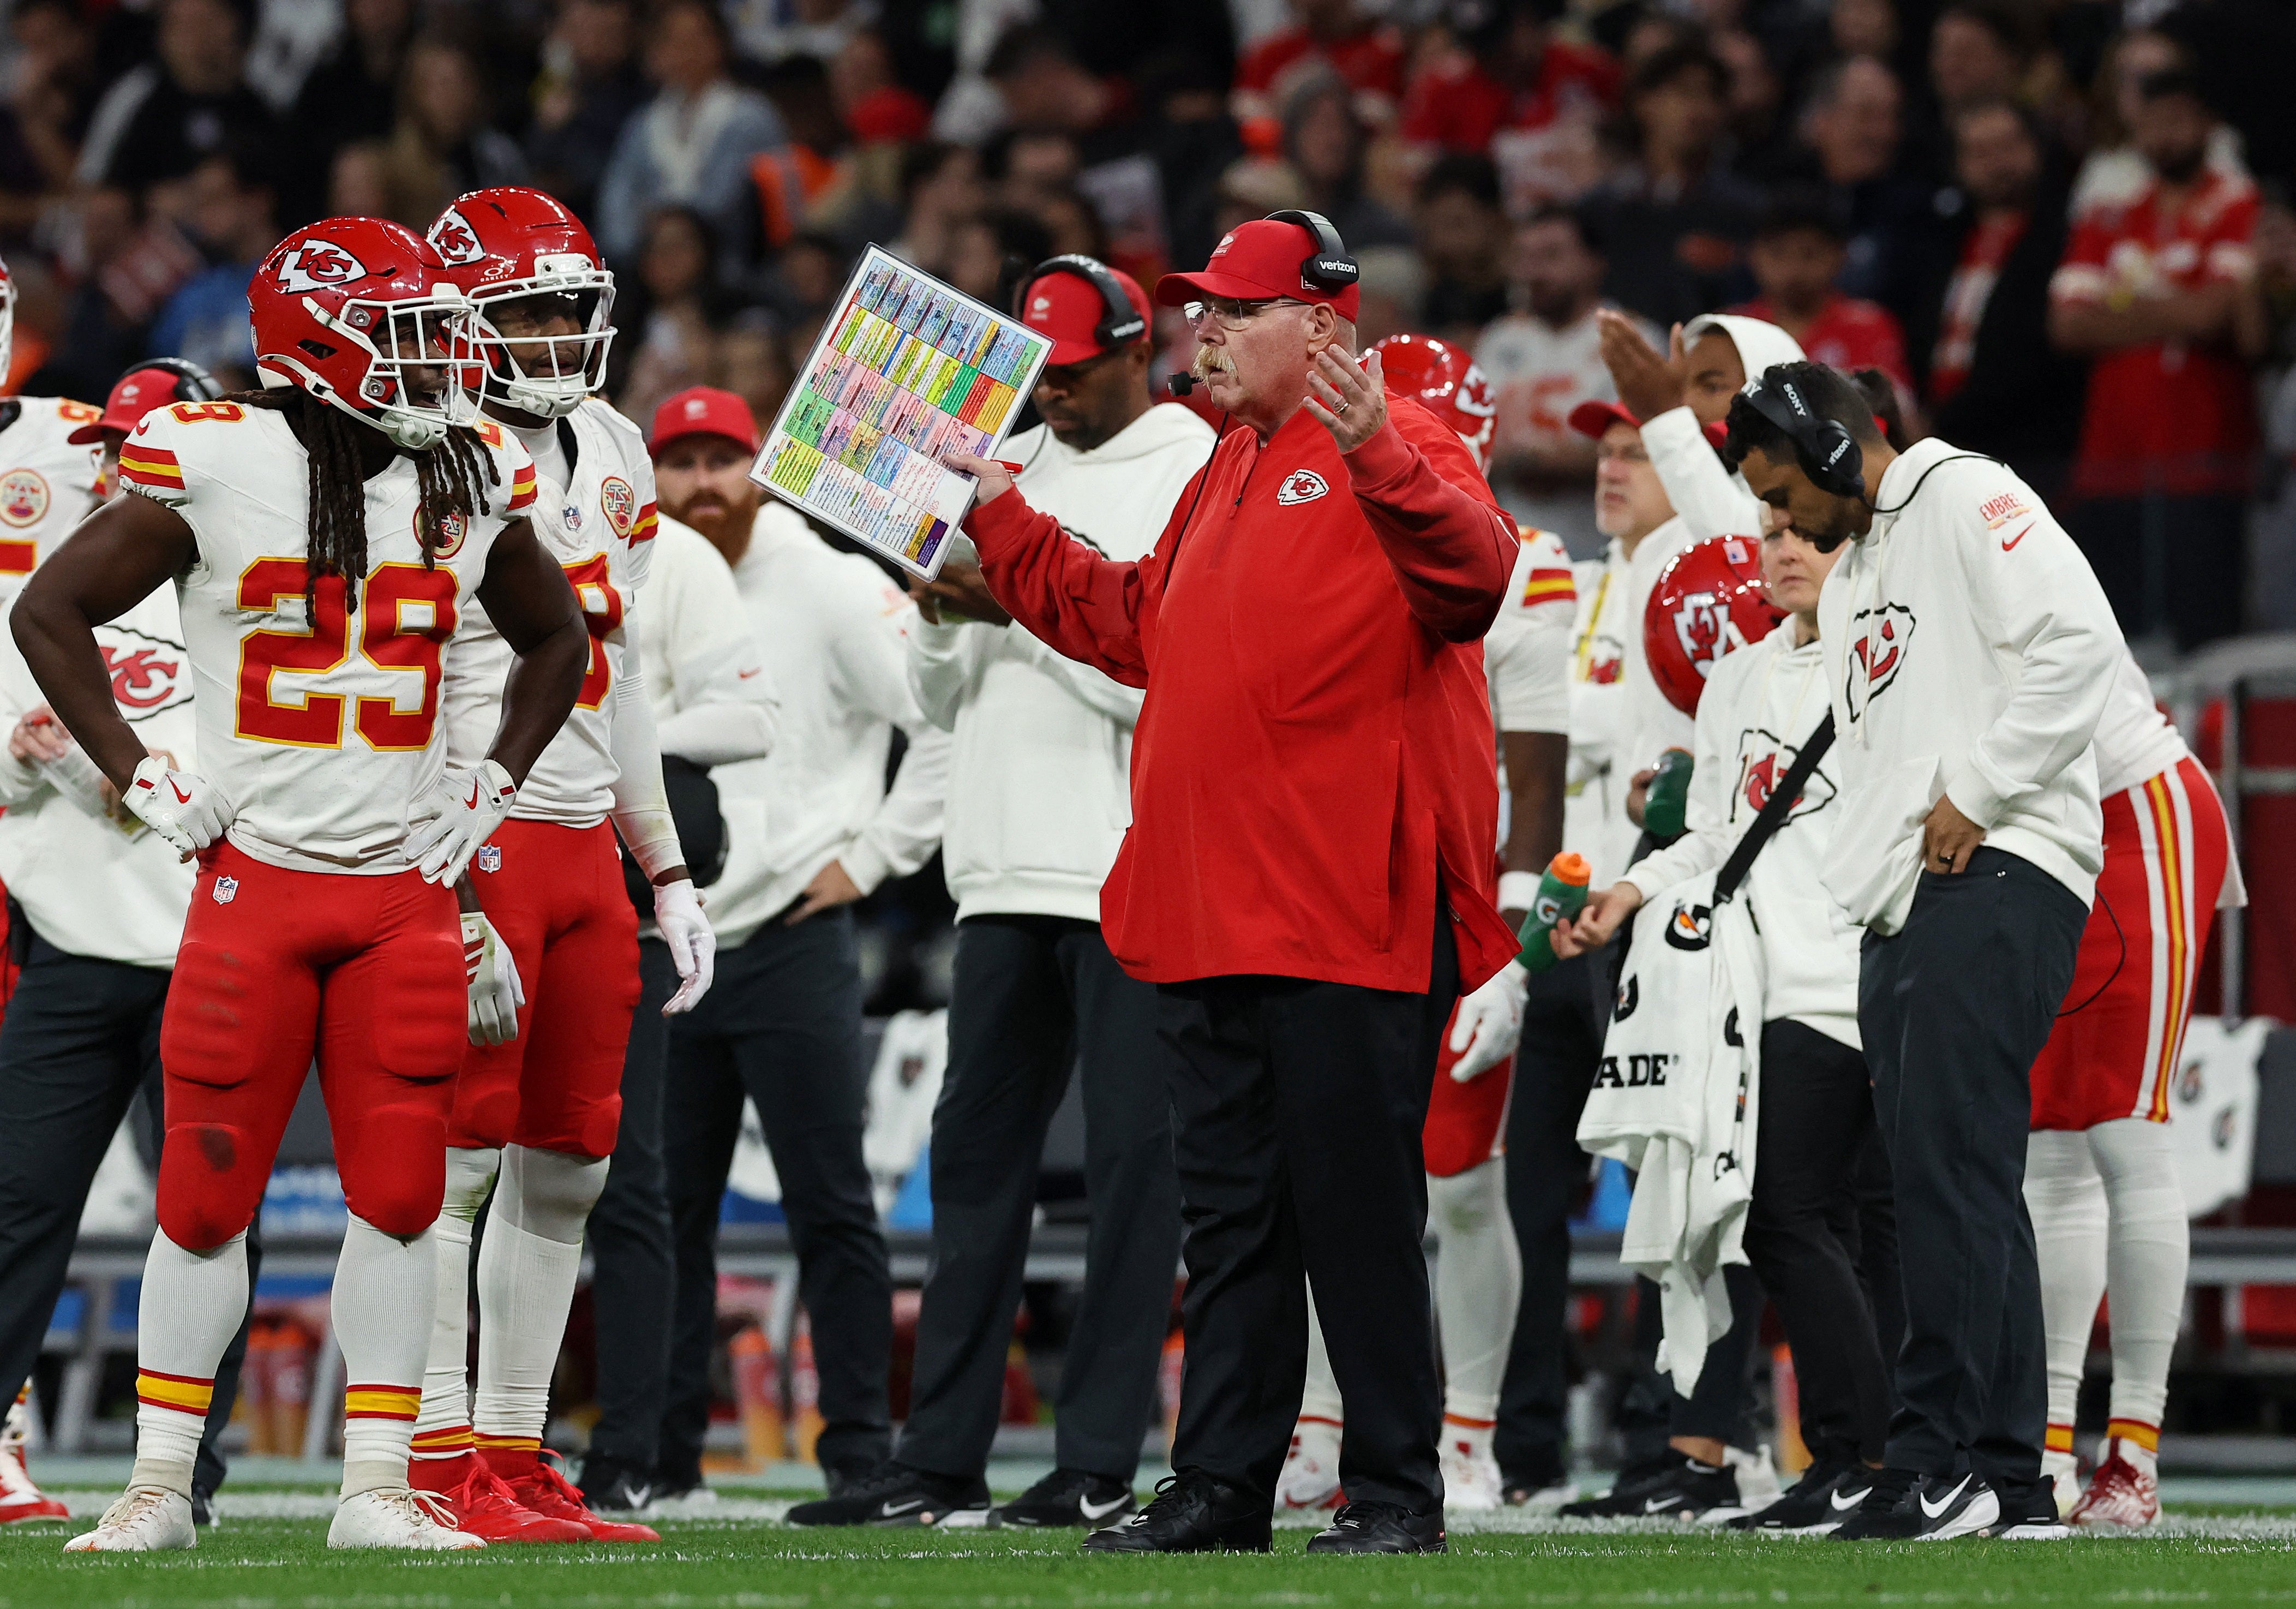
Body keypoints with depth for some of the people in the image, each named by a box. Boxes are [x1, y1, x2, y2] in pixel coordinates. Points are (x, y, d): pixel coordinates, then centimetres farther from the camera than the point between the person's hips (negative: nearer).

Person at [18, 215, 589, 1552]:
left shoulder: (471, 482, 6)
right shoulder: (217, 468, -7)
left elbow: (557, 642, 23)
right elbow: (50, 611, 0)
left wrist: (494, 788, 12)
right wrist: (142, 779, -4)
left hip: (406, 888, 3)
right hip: (257, 877, -3)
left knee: (401, 1195, 0)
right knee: (209, 1190, -1)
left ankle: (377, 1488, 6)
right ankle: (161, 1485, 9)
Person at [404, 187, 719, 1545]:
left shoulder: (612, 455, 15)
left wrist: (670, 871, 20)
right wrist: (455, 904, -20)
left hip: (586, 842, 8)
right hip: (472, 846, -8)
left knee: (566, 1166, 8)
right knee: (459, 1160, -8)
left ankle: (515, 1456, 13)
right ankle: (439, 1464, -6)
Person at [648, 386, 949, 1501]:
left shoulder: (828, 586, -3)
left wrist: (874, 855, -8)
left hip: (791, 940, -5)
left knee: (830, 1208, -4)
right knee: (659, 1213, 6)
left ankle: (859, 1456, -1)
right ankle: (658, 1454, 12)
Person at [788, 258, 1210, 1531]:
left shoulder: (1196, 475, -4)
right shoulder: (1007, 473, 18)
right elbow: (944, 699, 19)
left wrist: (1026, 600, -16)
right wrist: (943, 614, -1)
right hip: (1007, 875, 7)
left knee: (1131, 1160, -5)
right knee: (974, 1151, 7)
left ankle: (1100, 1461, -4)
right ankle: (940, 1459, 10)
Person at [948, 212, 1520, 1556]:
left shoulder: (1396, 450, -6)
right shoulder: (1228, 476, 22)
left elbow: (1474, 571, -25)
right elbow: (1132, 625, 32)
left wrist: (1375, 457, -39)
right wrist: (998, 519, 32)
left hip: (1348, 913, -9)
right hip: (1211, 914, 9)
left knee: (1356, 1204, -5)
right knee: (1228, 1207, 10)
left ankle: (1396, 1486, 1)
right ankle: (1220, 1483, 14)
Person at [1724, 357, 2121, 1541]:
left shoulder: (1964, 500, -3)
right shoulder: (1847, 579, 27)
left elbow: (2079, 643, -17)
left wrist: (1974, 794, -14)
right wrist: (1851, 902, 13)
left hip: (2000, 870, -10)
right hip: (1904, 906, 10)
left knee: (1949, 1163, -16)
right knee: (1958, 1188, 5)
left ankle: (1940, 1464, -20)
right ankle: (2011, 1485, 5)